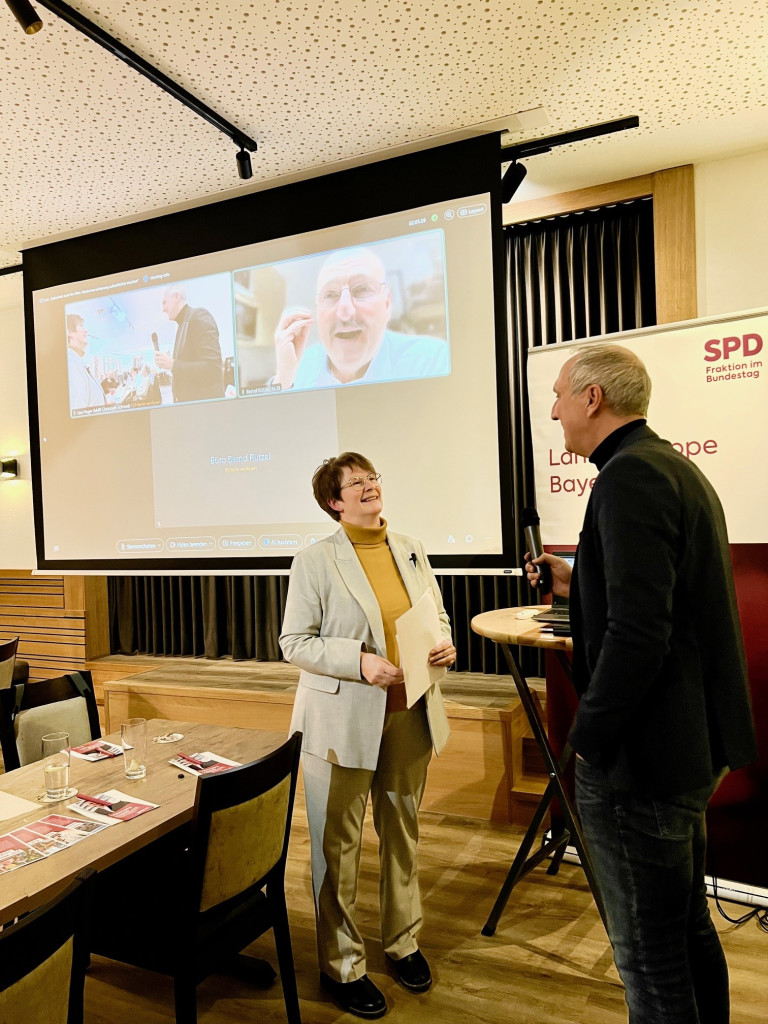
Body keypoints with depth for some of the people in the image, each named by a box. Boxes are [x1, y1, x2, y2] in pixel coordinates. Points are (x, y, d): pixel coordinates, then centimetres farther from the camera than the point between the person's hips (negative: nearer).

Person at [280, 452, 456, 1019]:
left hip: (408, 716, 5)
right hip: (343, 721, -4)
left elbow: (438, 614, 15)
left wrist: (445, 643, -7)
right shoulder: (316, 559, -9)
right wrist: (360, 662, -23)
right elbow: (294, 642, -10)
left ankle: (404, 942, 40)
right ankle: (343, 966, 28)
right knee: (338, 846, 8)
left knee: (403, 833, 19)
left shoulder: (411, 549, 6)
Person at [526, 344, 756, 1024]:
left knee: (649, 955, 7)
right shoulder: (677, 467, 12)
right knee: (689, 927, 25)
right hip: (694, 742, 10)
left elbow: (637, 636, -27)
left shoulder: (629, 477, -20)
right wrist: (578, 586, 12)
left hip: (641, 761, -10)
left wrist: (588, 740, -17)